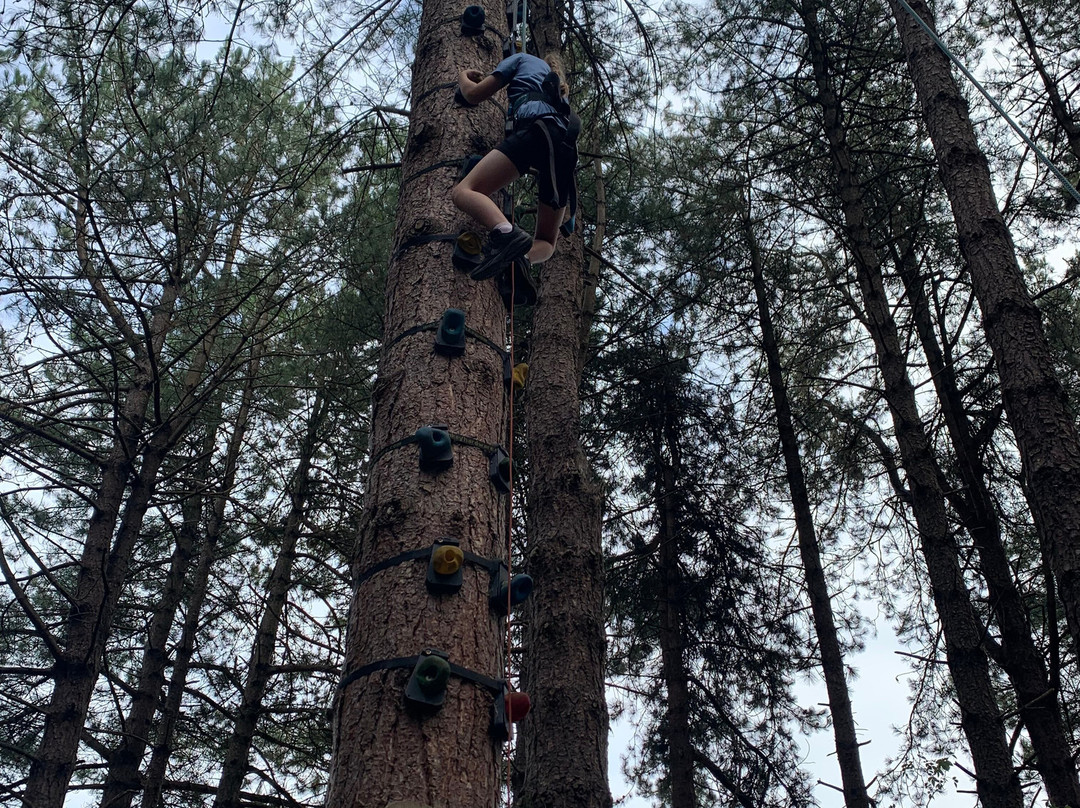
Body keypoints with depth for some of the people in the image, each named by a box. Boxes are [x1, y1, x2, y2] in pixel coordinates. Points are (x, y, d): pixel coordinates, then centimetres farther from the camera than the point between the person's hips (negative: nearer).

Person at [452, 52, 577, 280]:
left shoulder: (522, 58, 25)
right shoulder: (557, 83, 42)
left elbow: (474, 95, 21)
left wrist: (463, 77, 43)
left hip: (538, 127, -6)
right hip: (567, 146, 6)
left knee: (465, 191, -12)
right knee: (546, 241, 12)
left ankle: (506, 232, -42)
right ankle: (523, 258, -24)